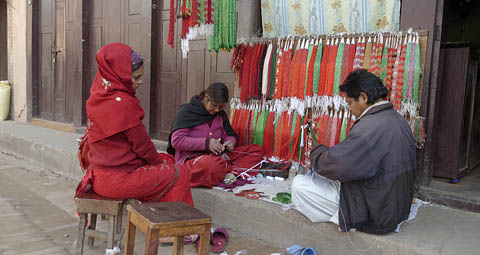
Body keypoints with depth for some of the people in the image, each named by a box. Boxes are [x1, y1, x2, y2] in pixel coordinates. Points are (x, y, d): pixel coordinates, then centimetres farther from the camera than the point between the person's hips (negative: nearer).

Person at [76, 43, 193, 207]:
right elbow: (141, 143, -15)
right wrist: (159, 160, 4)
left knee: (168, 160, 21)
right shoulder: (121, 102, -21)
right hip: (118, 178, -9)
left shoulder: (98, 97, 7)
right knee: (181, 175, -2)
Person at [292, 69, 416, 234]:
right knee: (318, 177, 22)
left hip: (374, 217, -10)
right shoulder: (398, 120, 6)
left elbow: (335, 165, -28)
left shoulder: (370, 127, -27)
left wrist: (317, 152, -6)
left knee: (299, 184, -8)